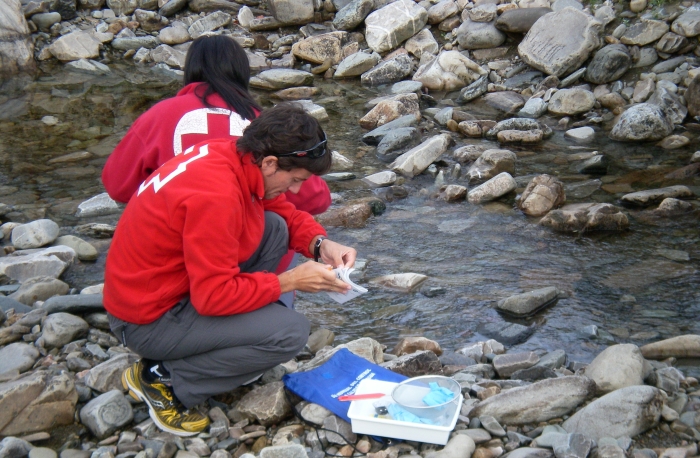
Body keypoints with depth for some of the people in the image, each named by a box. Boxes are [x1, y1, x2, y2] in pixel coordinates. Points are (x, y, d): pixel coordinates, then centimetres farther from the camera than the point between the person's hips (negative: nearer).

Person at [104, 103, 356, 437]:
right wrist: (288, 281, -18)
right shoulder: (216, 196, -31)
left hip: (180, 282, 9)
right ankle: (163, 379, -3)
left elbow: (286, 212, 12)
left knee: (273, 227, 4)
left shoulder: (238, 156, -5)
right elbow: (214, 295, -27)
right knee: (292, 332, -17)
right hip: (147, 320, -9)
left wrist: (320, 243, -7)